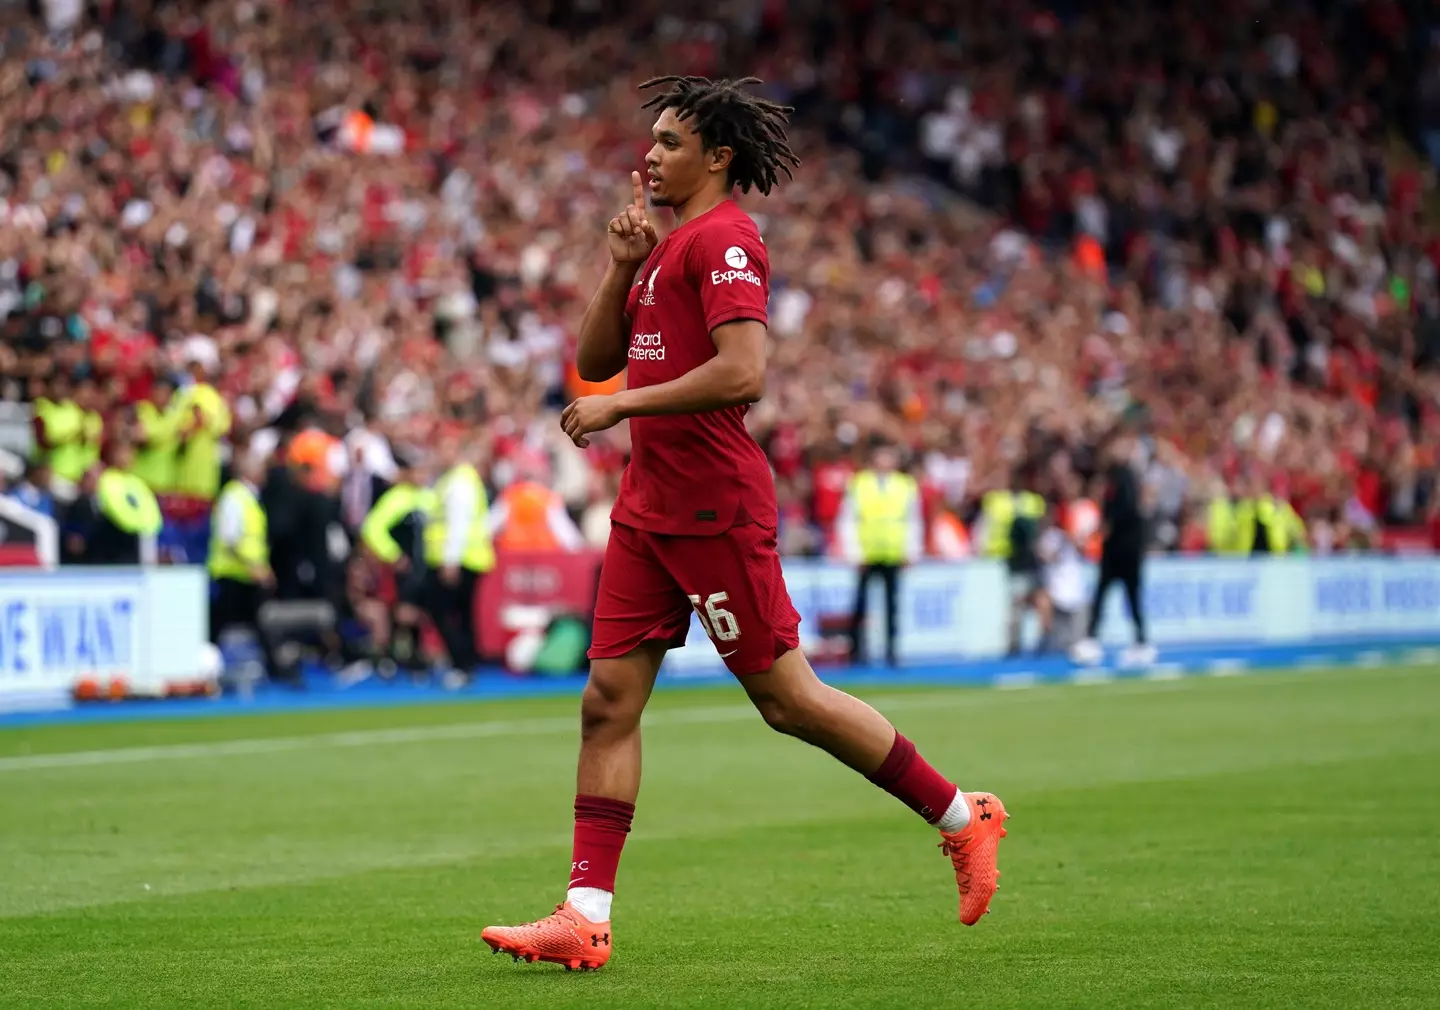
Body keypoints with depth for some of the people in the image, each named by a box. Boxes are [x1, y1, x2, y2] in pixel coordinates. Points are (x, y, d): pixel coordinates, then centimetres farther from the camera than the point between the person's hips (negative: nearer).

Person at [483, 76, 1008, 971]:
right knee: (609, 700, 1)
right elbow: (595, 359, 19)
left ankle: (961, 816, 12)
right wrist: (624, 265, 5)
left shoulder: (724, 241, -12)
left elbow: (742, 372, -24)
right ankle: (587, 916, 0)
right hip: (650, 507, 9)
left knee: (788, 698, -3)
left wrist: (620, 406, -19)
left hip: (715, 509, -9)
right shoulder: (669, 246, 19)